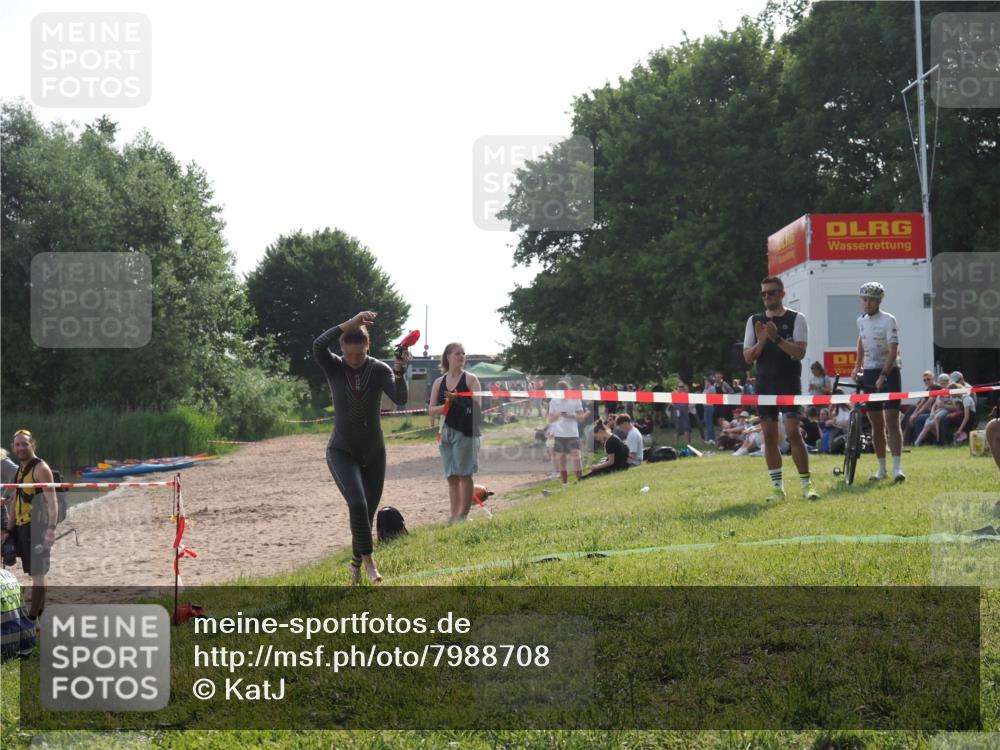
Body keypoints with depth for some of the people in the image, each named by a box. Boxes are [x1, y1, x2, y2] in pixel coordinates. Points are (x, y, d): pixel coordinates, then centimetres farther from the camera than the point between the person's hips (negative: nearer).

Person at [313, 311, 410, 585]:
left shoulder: (379, 369, -8)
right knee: (357, 503, -24)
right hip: (342, 451, -2)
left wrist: (399, 372, -41)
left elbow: (401, 399, -23)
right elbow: (318, 346, -29)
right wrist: (350, 324, -36)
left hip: (373, 453, 2)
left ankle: (356, 563, 30)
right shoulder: (334, 367, -8)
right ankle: (368, 559, -11)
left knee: (368, 512, 8)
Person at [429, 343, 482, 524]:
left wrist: (457, 399, -19)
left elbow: (477, 405, -10)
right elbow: (432, 410, 9)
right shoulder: (439, 382, 11)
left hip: (466, 432, -5)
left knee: (464, 474, -5)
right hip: (446, 432, 5)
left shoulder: (470, 379, 0)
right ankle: (454, 515, 12)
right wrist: (445, 405, -9)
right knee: (451, 476, 7)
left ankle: (463, 515, -2)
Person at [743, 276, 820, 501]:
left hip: (789, 384, -4)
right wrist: (761, 341, -11)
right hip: (764, 385, 4)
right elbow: (748, 357, 6)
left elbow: (800, 352, -10)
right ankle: (777, 487, 9)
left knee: (793, 432, -12)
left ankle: (806, 483, -3)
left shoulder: (796, 319, 0)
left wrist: (776, 338, -21)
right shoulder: (754, 321, 10)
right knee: (769, 435, 3)